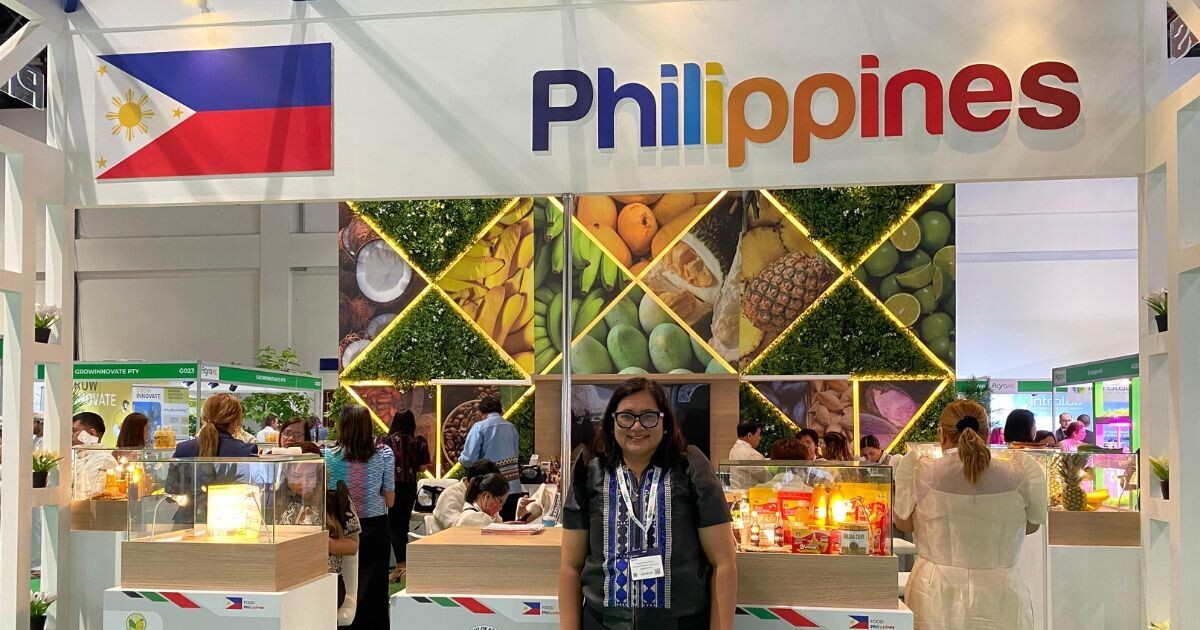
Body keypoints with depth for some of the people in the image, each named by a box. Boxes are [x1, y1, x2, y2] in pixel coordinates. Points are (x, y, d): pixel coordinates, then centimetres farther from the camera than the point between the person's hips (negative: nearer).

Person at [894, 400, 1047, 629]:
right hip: (999, 597, 1)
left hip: (936, 596, 0)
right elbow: (1033, 524, 10)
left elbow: (903, 523, 7)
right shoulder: (1020, 473, -6)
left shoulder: (919, 471, -8)